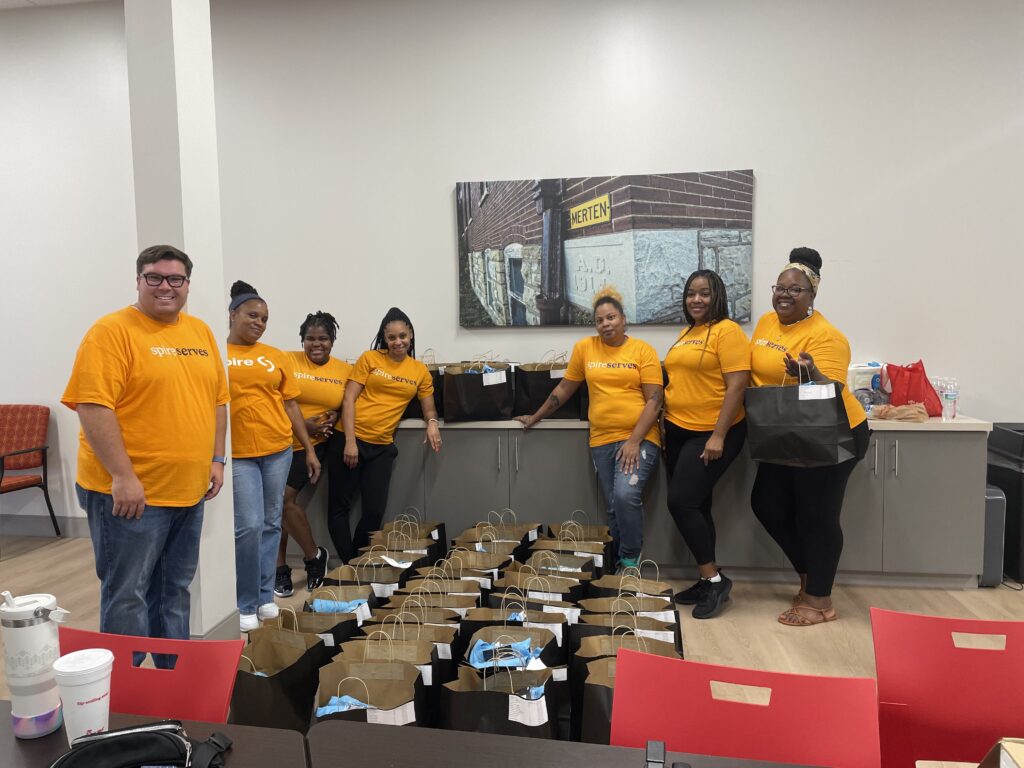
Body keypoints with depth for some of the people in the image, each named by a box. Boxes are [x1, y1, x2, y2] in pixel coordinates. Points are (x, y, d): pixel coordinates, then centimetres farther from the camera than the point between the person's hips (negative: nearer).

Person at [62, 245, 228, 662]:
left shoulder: (200, 332, 11)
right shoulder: (112, 331, -10)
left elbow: (217, 399, 15)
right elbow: (93, 406, -17)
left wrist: (216, 459, 9)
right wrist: (122, 475, -20)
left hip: (189, 490, 7)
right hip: (130, 491, -6)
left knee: (175, 591, 18)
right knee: (127, 595, 3)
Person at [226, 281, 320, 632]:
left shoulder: (275, 357, 9)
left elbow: (291, 405, 12)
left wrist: (309, 450, 10)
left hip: (278, 450, 4)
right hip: (237, 454, -3)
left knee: (271, 525, 10)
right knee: (248, 526, -7)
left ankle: (265, 596, 24)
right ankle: (245, 604, 10)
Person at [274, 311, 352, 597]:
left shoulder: (345, 370, 5)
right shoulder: (288, 361, -1)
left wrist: (336, 415, -6)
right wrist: (302, 424, -15)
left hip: (313, 445, -1)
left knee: (284, 498, -12)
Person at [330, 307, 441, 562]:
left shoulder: (420, 371, 7)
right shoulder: (369, 358, -1)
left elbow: (429, 409, 12)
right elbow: (349, 399, -5)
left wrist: (432, 423, -12)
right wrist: (349, 441, -14)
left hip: (382, 446, 3)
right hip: (351, 440, -2)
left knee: (375, 511, 5)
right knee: (339, 508, 2)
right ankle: (349, 565, 15)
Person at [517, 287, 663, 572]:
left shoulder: (643, 350, -1)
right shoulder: (585, 348, 7)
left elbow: (654, 400, -5)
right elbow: (564, 388, 16)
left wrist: (634, 441, -14)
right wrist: (535, 417, 20)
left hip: (639, 438, -3)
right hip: (601, 441, 3)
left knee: (626, 495, -21)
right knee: (613, 507, 4)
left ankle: (631, 559, 0)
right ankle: (619, 562, 20)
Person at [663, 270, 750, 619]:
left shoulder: (727, 331, -10)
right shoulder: (686, 333, 13)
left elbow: (737, 385, -17)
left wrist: (718, 436, -21)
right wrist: (668, 424, 17)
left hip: (711, 434, -8)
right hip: (679, 431, 8)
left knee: (681, 502, -12)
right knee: (695, 506, 11)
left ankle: (715, 580, 4)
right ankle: (707, 581, 23)